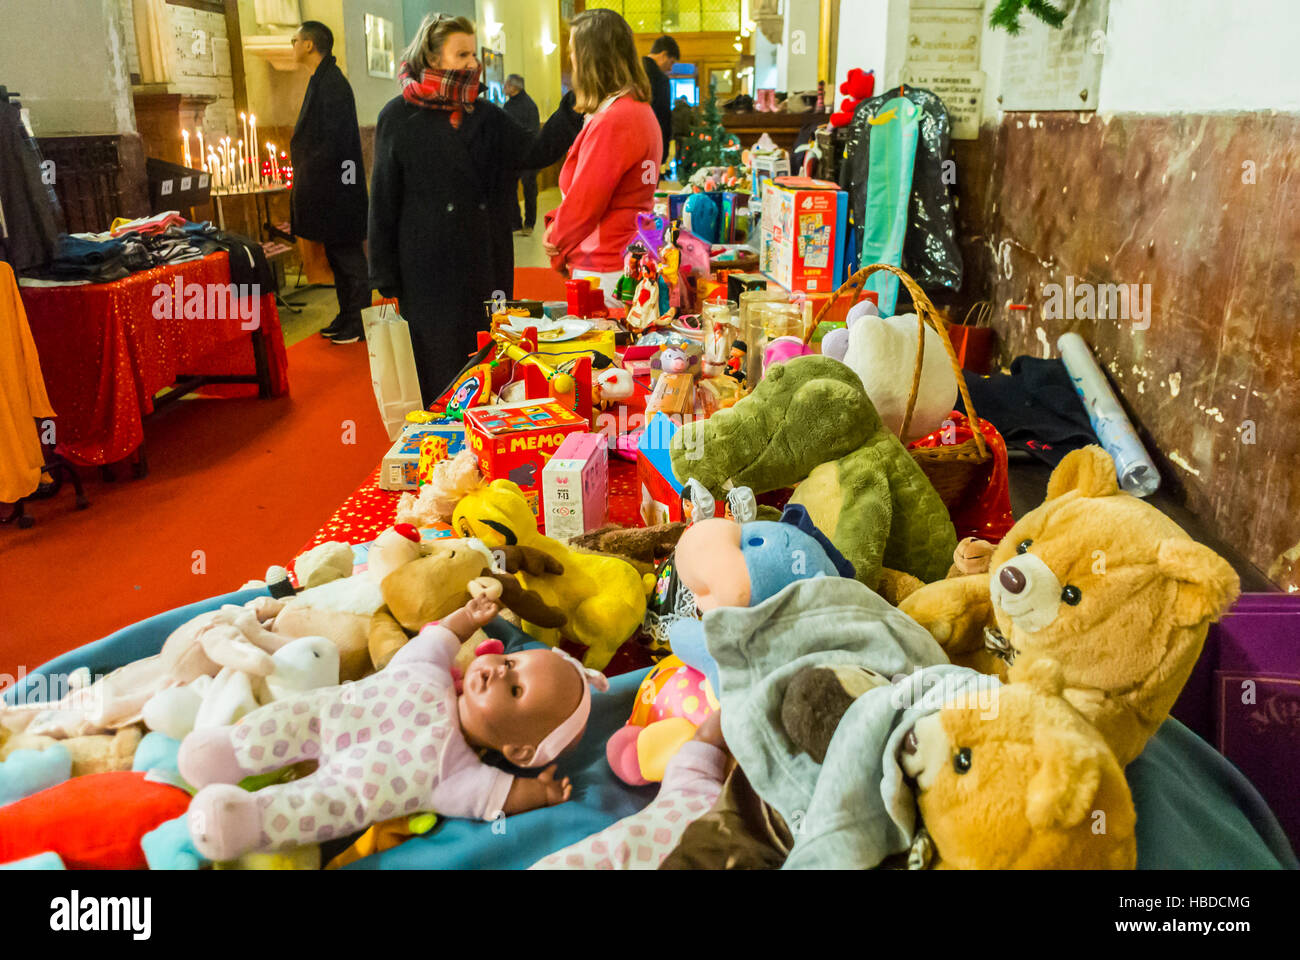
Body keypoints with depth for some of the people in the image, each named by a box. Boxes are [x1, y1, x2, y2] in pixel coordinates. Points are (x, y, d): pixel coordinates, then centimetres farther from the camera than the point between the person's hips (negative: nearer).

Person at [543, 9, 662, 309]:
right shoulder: (641, 110, 13)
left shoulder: (611, 121, -17)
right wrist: (558, 225, 7)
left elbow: (584, 201, -15)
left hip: (604, 270, -9)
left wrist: (557, 243, 2)